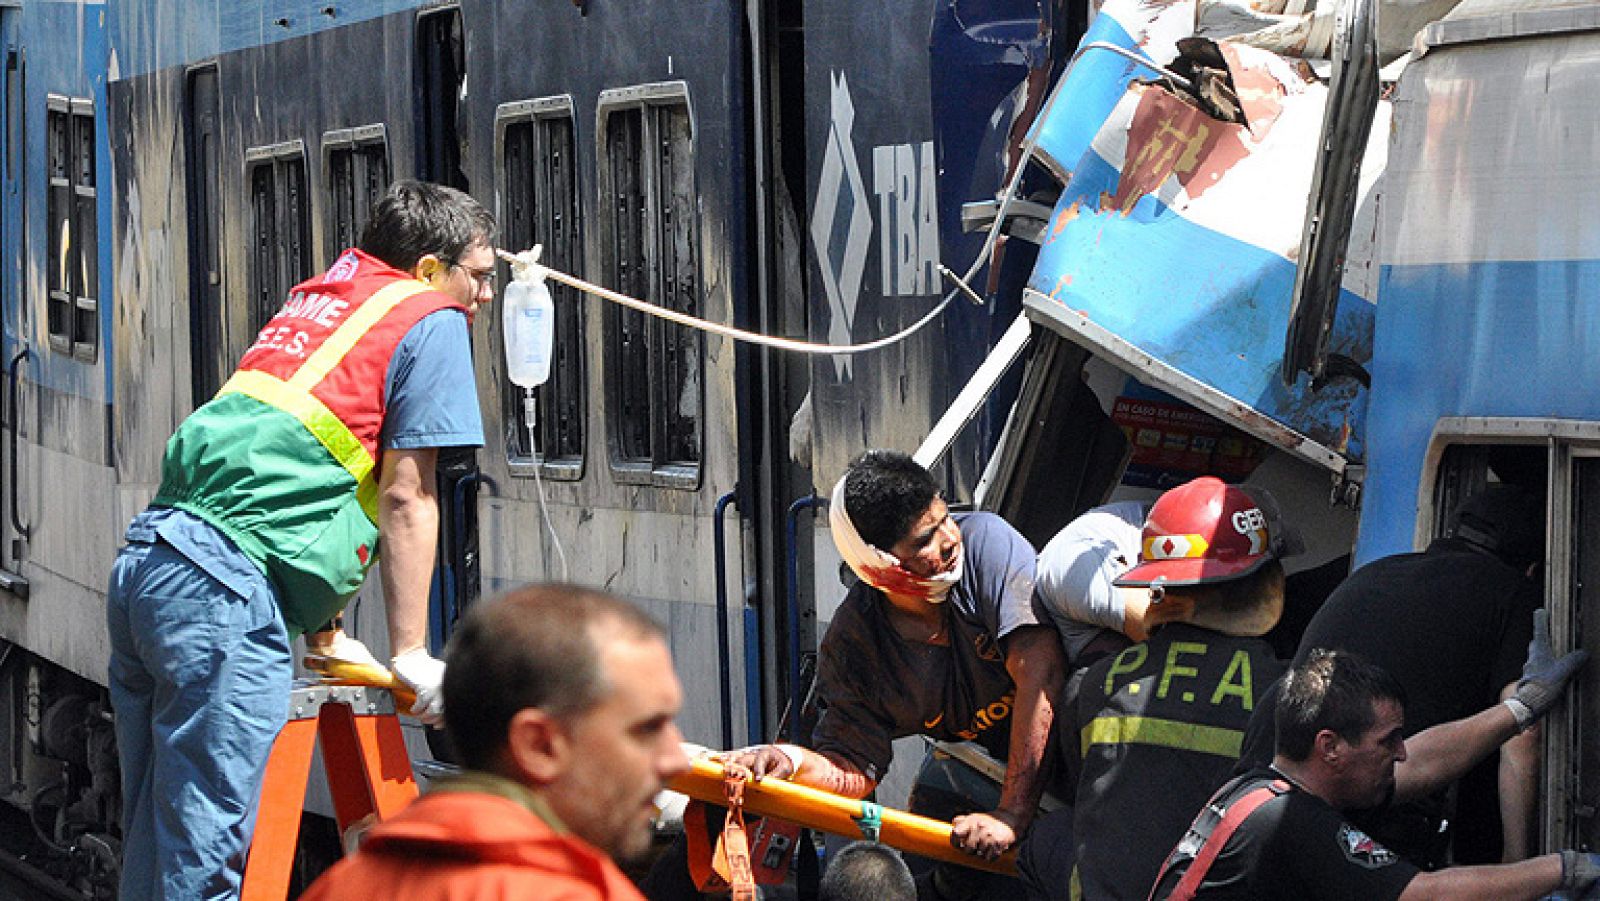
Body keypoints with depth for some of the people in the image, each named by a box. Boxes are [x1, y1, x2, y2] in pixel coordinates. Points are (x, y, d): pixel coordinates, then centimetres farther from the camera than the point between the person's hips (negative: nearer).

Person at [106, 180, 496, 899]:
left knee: (154, 843, 13)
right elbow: (405, 499, -1)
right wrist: (409, 655, 3)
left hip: (144, 562, 9)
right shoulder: (431, 322, 5)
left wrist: (321, 630, 36)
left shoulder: (312, 302, 28)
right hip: (227, 589, -9)